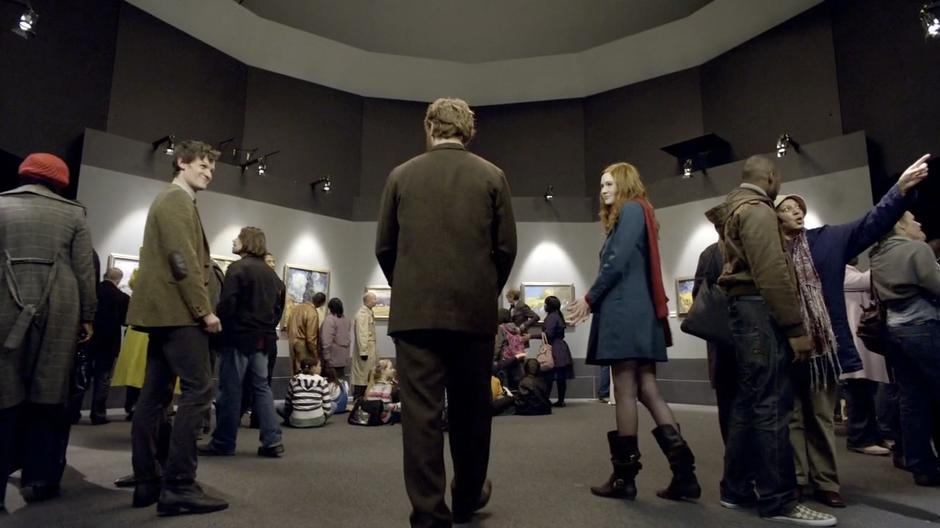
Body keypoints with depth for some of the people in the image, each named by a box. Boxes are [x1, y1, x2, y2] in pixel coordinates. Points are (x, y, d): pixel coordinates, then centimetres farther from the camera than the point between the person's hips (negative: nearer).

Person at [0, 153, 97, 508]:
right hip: (57, 313, 0)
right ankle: (40, 478, 10)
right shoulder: (72, 213, 6)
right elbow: (85, 271, 3)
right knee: (48, 395, 6)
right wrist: (87, 317, 8)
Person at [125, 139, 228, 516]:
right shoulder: (177, 200, -7)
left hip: (163, 310, 11)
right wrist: (204, 310, -18)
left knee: (154, 396, 9)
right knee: (198, 390, -12)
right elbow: (183, 260, -18)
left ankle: (147, 483, 14)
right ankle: (178, 486, -12)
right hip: (178, 311, -11)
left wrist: (199, 308, 17)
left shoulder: (170, 200, 25)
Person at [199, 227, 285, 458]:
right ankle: (272, 441, 6)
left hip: (239, 337, -7)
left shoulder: (237, 268, -8)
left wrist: (219, 326, -4)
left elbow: (227, 304, -16)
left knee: (230, 390, 1)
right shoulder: (271, 274, 14)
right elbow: (279, 307, 15)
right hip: (263, 339, 7)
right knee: (262, 388, 9)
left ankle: (223, 443, 9)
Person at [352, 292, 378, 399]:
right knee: (362, 376, -4)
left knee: (367, 376, 13)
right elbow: (361, 334, -20)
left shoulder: (369, 313, 15)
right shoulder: (362, 314, -14)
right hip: (365, 350, -9)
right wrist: (363, 351, -23)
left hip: (370, 349, 9)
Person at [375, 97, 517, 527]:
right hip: (475, 310, 1)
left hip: (415, 310, 0)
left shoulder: (401, 175, 6)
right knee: (470, 410, 15)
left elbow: (384, 247, 6)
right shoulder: (492, 176, 4)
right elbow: (506, 247, 2)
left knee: (420, 412, 3)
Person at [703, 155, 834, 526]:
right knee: (771, 404, -8)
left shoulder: (733, 210, 24)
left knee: (748, 401, 11)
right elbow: (772, 273, -18)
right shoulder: (756, 209, -8)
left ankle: (737, 489, 16)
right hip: (760, 309, -10)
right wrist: (796, 327, -17)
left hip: (742, 307, 10)